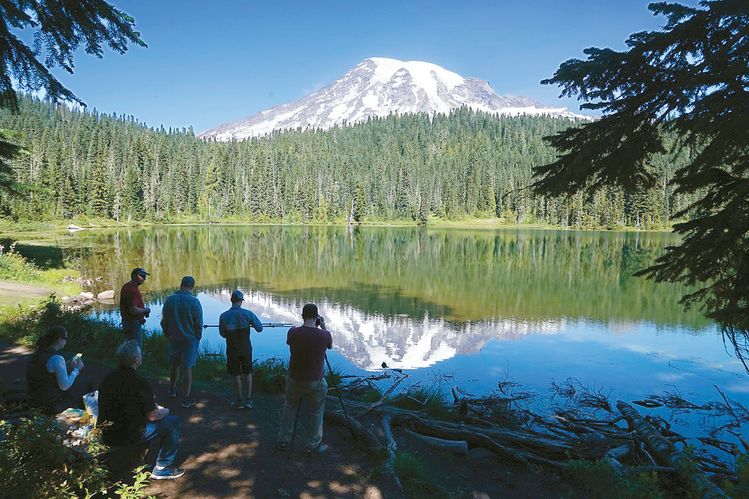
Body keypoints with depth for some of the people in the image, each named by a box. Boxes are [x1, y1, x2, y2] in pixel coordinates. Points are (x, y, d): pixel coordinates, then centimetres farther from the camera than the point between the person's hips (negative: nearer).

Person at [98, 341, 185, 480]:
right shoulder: (141, 384, -23)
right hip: (128, 436, -8)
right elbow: (152, 416, -12)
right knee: (174, 422, 3)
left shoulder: (107, 378, 1)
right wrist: (165, 411, 10)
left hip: (106, 435, 8)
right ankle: (162, 468, 10)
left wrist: (153, 405, 16)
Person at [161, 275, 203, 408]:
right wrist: (198, 337, 3)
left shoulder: (169, 299, -5)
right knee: (187, 368, 2)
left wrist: (168, 335, 16)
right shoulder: (194, 301, -18)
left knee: (174, 364, 22)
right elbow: (199, 323, -14)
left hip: (174, 338, 4)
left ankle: (172, 389, 41)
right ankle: (186, 398, 7)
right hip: (190, 339, -4)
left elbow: (164, 321, 2)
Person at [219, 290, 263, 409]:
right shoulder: (248, 314, -12)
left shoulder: (223, 316, -11)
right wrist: (252, 324, 12)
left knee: (236, 375, 13)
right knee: (247, 373, 16)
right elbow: (260, 328, -8)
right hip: (246, 349, 1)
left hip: (232, 350, -1)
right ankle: (248, 400, 17)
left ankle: (240, 401, 21)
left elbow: (222, 334, 0)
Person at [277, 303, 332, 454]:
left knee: (290, 408, 23)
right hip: (315, 382, -2)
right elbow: (330, 345, 5)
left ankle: (283, 441, 35)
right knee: (315, 414, 16)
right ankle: (313, 446, 29)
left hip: (294, 379, 2)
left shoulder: (293, 332, -14)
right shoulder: (324, 335, -18)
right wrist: (323, 327, 13)